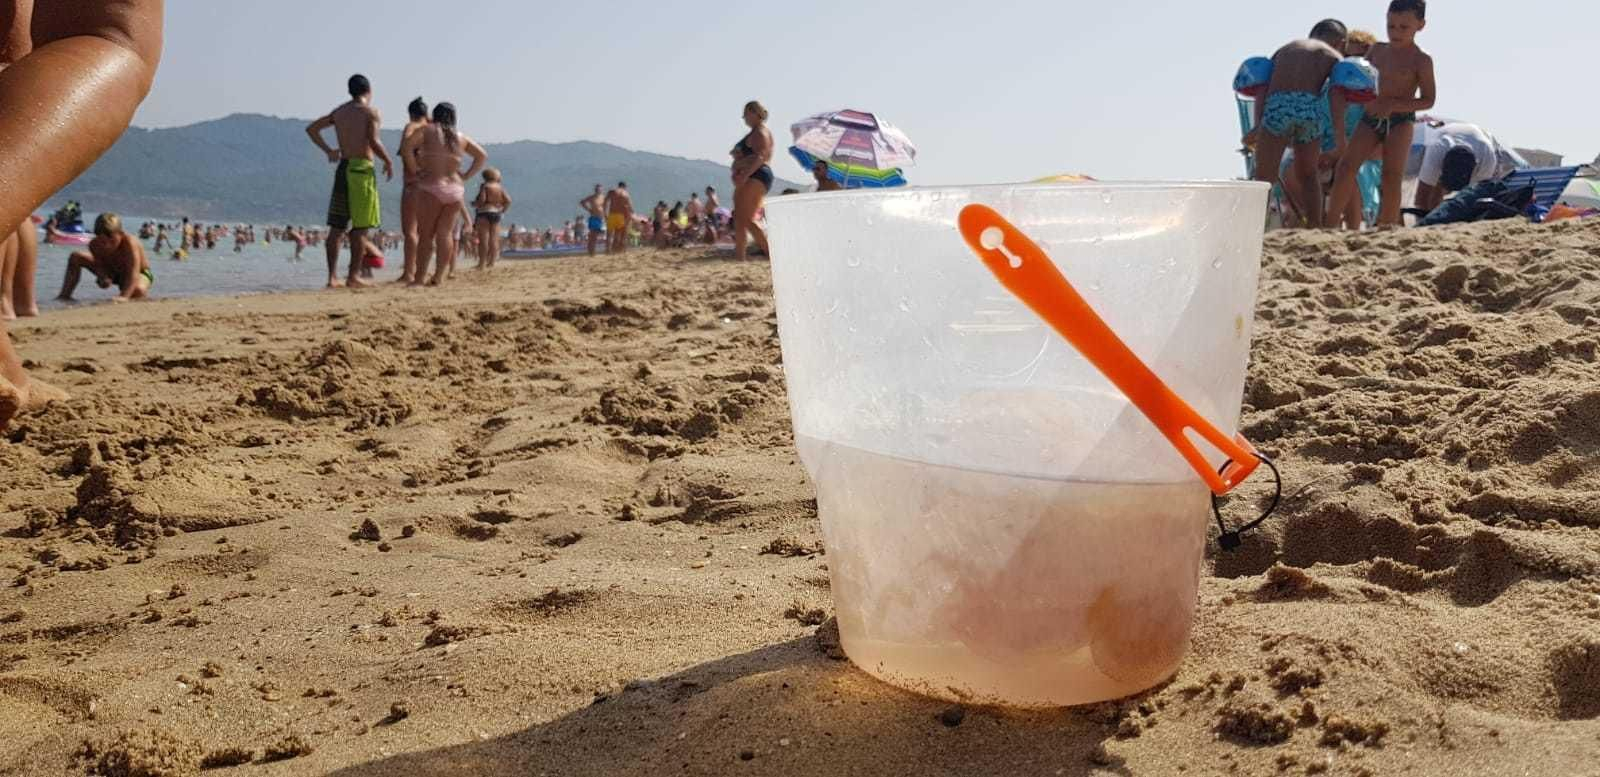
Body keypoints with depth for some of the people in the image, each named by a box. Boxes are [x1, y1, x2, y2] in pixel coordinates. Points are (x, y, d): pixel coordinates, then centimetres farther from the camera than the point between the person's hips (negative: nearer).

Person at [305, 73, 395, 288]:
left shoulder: (339, 112, 15)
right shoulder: (372, 112, -3)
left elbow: (311, 129, 17)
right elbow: (373, 141, -15)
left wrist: (328, 150, 22)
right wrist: (388, 162, -2)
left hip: (343, 168, 6)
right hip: (362, 168, -6)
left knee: (337, 226, 6)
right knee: (360, 227, -1)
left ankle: (332, 276, 3)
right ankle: (354, 275, -2)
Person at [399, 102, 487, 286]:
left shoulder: (427, 130, 3)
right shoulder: (461, 138, 15)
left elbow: (406, 148, -10)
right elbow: (482, 156, 18)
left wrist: (416, 170, -2)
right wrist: (466, 175, 15)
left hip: (431, 187, -4)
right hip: (455, 189, 4)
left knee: (426, 234, -2)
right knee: (445, 233, 6)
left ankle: (418, 278, -5)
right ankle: (438, 276, -1)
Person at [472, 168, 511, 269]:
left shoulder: (485, 186, -6)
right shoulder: (500, 187, 11)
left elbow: (481, 200, -15)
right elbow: (508, 200, 6)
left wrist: (474, 204, 3)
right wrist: (503, 210, 16)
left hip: (484, 213, -6)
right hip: (496, 214, 6)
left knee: (483, 239, -6)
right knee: (494, 239, 5)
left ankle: (482, 264, -9)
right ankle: (492, 262, 4)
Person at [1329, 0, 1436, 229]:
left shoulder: (1421, 60, -3)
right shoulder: (1378, 50, 12)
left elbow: (1428, 100, -6)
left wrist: (1394, 105, -19)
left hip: (1400, 121, -4)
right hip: (1370, 118, 4)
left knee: (1392, 174, -8)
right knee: (1347, 163, -13)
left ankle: (1387, 226, -3)